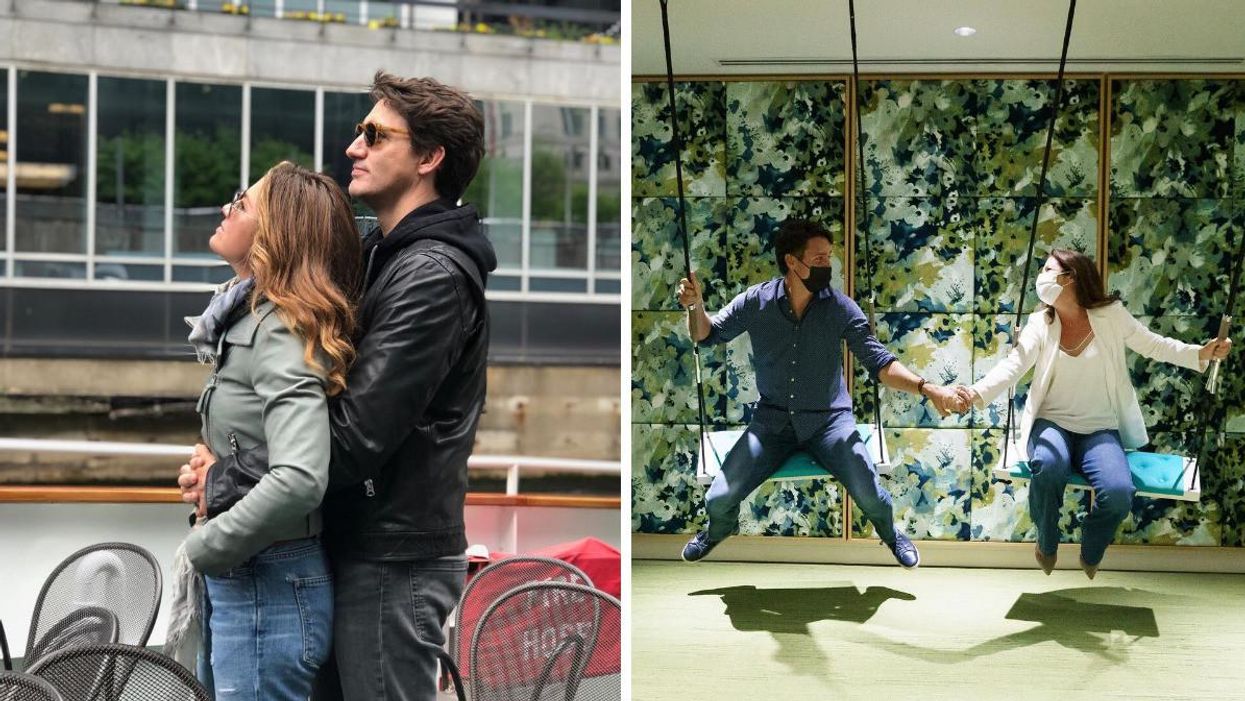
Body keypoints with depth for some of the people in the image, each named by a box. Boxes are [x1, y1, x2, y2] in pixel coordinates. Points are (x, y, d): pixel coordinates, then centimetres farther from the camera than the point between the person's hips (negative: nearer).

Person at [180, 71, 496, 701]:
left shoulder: (432, 276, -17)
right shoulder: (384, 257, 15)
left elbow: (357, 436, -23)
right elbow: (338, 396, 17)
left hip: (393, 560, -10)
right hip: (354, 544, 10)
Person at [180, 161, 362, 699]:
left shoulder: (281, 333, -19)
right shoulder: (249, 321, 9)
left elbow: (299, 480, -31)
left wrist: (205, 548, -20)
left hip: (268, 590, -9)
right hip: (230, 582, 9)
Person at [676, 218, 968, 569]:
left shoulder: (840, 308, -13)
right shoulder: (756, 302, -11)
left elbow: (878, 361, -15)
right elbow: (707, 334, 3)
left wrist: (927, 388, -31)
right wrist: (696, 306, -20)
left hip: (829, 419, -1)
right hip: (773, 420, 1)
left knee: (871, 497, -20)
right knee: (719, 498, -11)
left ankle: (890, 534, 19)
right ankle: (719, 530, 30)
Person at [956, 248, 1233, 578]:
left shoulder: (1110, 315, 0)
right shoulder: (1040, 323, 0)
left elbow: (1154, 345, 10)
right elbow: (1012, 366, -13)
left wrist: (1200, 354, -5)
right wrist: (977, 393, -32)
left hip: (1099, 429, 0)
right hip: (1053, 424, 0)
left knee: (1118, 492, -29)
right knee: (1049, 465, -37)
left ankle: (1091, 553, 7)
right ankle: (1046, 545, -7)